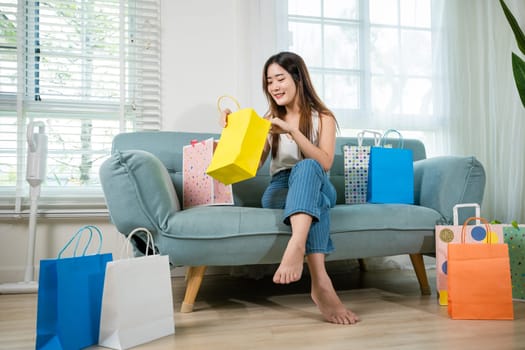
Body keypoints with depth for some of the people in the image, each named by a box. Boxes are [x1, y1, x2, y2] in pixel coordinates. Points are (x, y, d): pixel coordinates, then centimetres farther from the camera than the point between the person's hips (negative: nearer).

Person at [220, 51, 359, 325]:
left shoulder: (322, 117, 7)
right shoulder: (270, 120, 16)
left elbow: (324, 163, -9)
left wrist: (292, 130, -18)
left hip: (317, 187, -1)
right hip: (279, 191, 1)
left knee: (306, 167, -37)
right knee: (312, 191, -36)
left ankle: (296, 249, -59)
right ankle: (320, 281, -51)